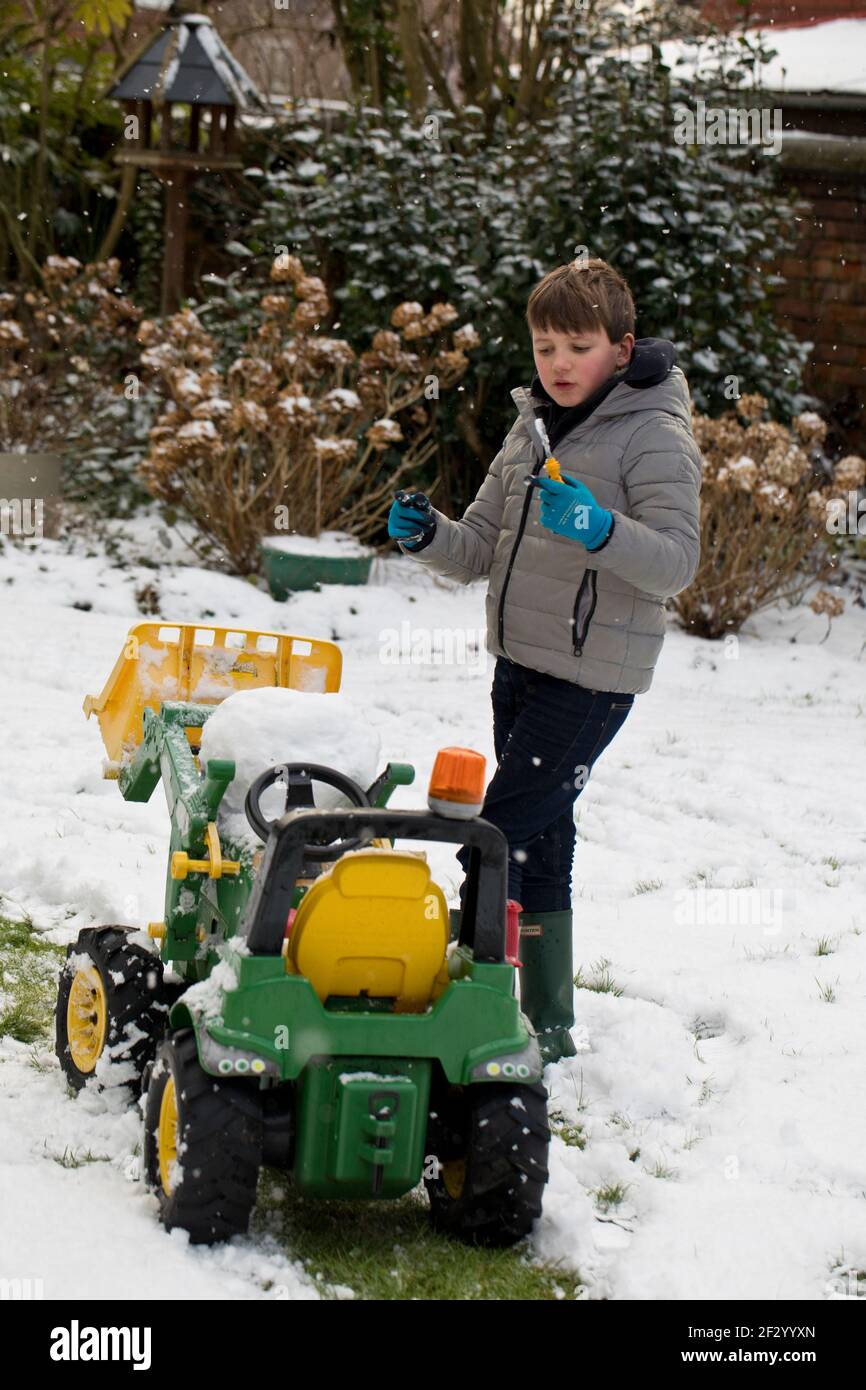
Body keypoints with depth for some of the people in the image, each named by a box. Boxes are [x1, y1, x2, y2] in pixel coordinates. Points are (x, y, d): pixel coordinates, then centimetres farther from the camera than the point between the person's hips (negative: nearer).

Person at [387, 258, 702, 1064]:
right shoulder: (532, 429, 12)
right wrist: (426, 535, -9)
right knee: (540, 841, 13)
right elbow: (479, 550, 12)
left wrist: (602, 530, -37)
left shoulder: (654, 435, -10)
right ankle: (547, 1027, 22)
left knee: (499, 837, -13)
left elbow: (677, 560, -21)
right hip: (519, 663, 8)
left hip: (593, 676, -8)